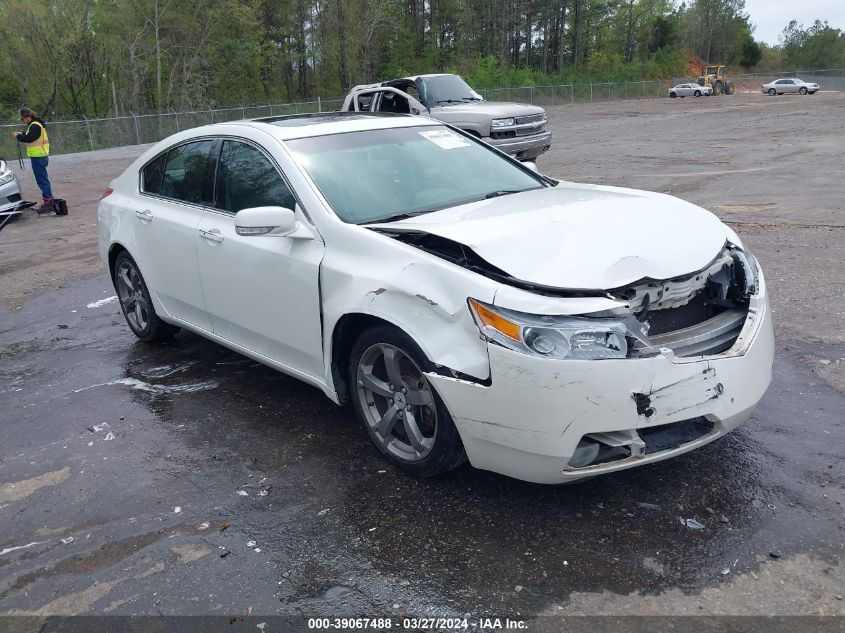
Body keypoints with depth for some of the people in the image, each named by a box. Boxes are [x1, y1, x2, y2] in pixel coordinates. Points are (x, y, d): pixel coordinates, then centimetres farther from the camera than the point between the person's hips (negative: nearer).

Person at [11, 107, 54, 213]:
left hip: (38, 157, -10)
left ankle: (48, 202, -11)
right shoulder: (35, 124, 18)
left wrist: (18, 136, -9)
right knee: (43, 179, 13)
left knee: (42, 179, -10)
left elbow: (29, 138, -23)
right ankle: (48, 201, 18)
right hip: (39, 156, 10)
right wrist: (21, 134, 12)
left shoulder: (35, 126, -14)